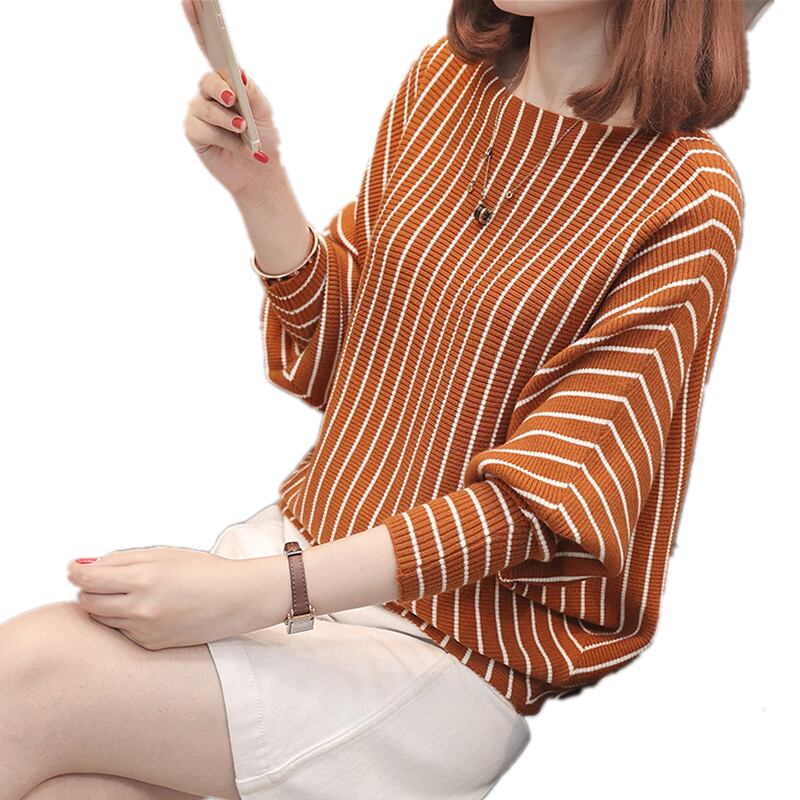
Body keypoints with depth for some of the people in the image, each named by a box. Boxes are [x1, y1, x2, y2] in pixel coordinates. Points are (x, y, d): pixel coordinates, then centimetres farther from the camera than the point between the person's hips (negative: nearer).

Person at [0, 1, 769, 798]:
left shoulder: (692, 201, -12)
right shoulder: (442, 76, 6)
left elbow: (540, 499, -17)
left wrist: (262, 590, -25)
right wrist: (257, 186, -6)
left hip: (450, 643, -5)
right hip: (294, 541, 6)